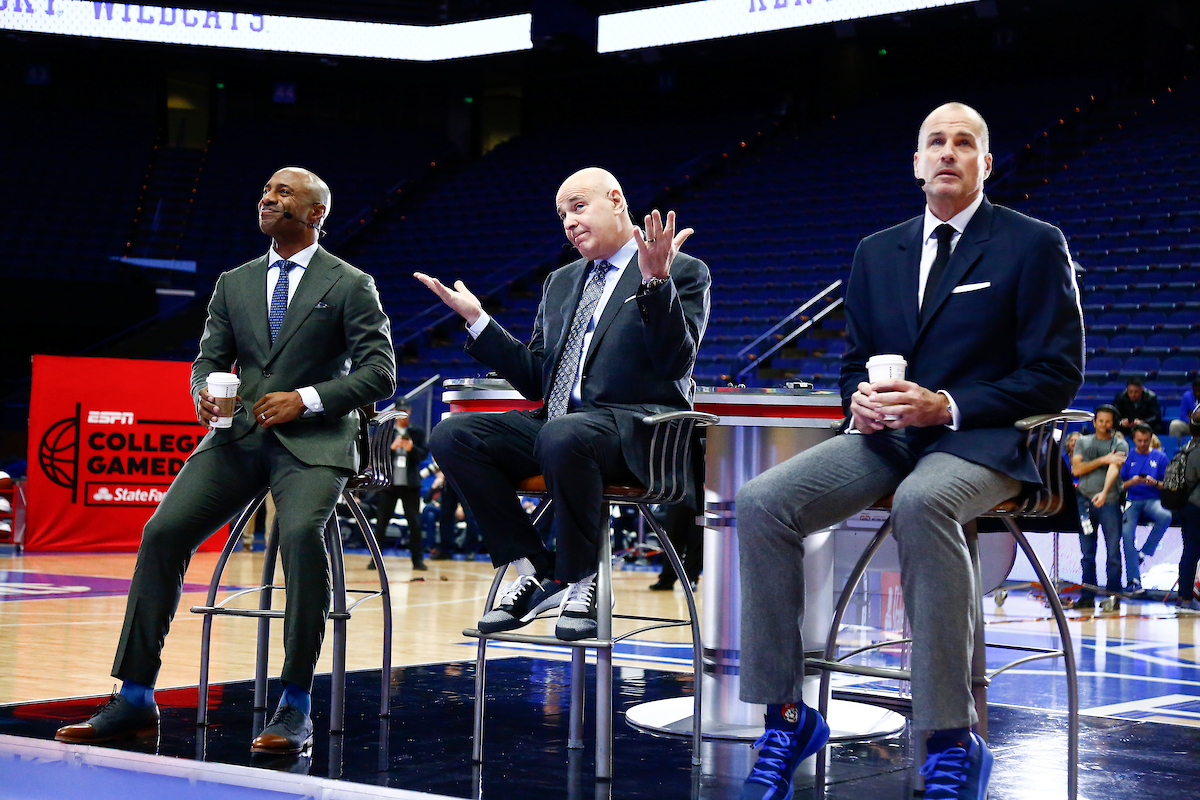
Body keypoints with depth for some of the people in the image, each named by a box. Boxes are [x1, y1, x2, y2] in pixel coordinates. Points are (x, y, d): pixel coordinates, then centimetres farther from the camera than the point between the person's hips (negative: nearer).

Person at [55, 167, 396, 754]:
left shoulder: (351, 286, 4)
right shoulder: (234, 284, 19)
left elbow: (380, 374, -2)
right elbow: (209, 359, 18)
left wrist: (307, 398, -14)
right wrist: (203, 391, -7)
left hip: (312, 441, -4)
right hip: (239, 435, 4)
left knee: (300, 532, -34)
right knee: (163, 530, -16)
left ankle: (296, 706, -26)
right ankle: (135, 698, -9)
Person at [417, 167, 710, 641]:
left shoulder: (683, 273, 3)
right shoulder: (561, 283, 23)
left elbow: (676, 362, -11)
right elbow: (535, 381, 18)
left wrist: (655, 281, -23)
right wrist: (476, 319, 10)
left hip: (636, 429, -7)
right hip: (557, 422, 7)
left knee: (562, 437, -39)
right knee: (451, 436, -15)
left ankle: (580, 580, -19)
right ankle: (534, 570, -11)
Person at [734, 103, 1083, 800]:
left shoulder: (1034, 245, 2)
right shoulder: (878, 253, 17)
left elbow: (1058, 373, -5)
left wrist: (946, 405, -16)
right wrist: (860, 399, -4)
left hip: (980, 440, -5)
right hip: (887, 434, 5)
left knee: (921, 502, -40)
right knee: (762, 502, -20)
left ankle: (954, 744, -33)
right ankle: (787, 717, -13)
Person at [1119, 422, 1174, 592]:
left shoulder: (1160, 457, 7)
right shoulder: (1128, 457, 7)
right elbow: (1120, 485, 7)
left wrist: (1155, 483, -14)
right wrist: (1132, 482, -14)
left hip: (1153, 500, 0)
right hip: (1133, 501, 0)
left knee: (1166, 516, -35)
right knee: (1127, 533, -24)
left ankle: (1143, 553, -19)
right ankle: (1133, 580, -21)